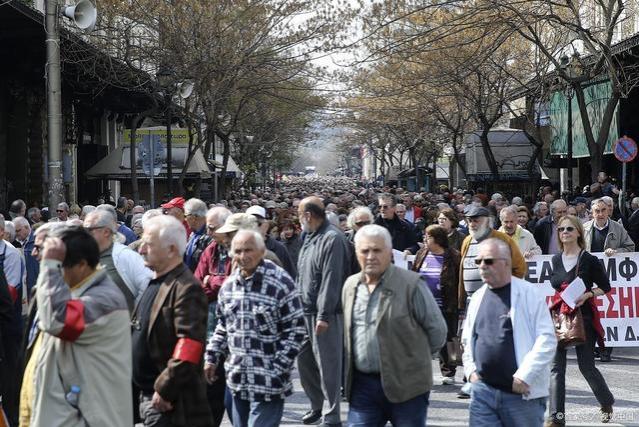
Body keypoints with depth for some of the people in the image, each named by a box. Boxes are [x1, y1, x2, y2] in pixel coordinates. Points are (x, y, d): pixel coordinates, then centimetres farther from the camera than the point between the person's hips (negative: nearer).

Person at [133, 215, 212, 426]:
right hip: (147, 394, 9)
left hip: (169, 402, -9)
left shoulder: (186, 289, -17)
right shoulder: (155, 283, 14)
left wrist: (164, 390, -21)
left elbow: (189, 345, -24)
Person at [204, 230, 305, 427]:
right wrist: (212, 357, 12)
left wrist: (277, 370, -16)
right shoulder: (229, 284, 8)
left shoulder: (281, 283, -14)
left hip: (268, 382, -7)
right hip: (237, 380, 7)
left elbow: (295, 330, -13)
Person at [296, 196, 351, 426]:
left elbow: (331, 280, -21)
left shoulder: (332, 239, -16)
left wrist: (323, 315, -23)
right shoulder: (310, 237, 14)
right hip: (306, 311, 9)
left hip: (325, 315, -9)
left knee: (327, 364, -3)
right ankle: (316, 405, 30)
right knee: (304, 360, 14)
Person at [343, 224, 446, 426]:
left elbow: (437, 329, -4)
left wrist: (416, 359, 6)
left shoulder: (411, 284, -10)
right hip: (362, 384, 5)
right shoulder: (350, 286, 8)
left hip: (406, 385, -4)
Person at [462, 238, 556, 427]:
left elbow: (547, 339, -11)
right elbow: (467, 340, 23)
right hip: (482, 390, 5)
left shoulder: (529, 294, -6)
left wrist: (524, 377, -14)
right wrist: (471, 370, 8)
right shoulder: (478, 297, 12)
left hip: (522, 393, -5)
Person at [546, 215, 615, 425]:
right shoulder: (556, 260, 9)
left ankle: (607, 402, 30)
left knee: (586, 366, 3)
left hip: (583, 316, -4)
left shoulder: (589, 260, -6)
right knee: (556, 366, -4)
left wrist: (587, 295, -16)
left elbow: (605, 287, -1)